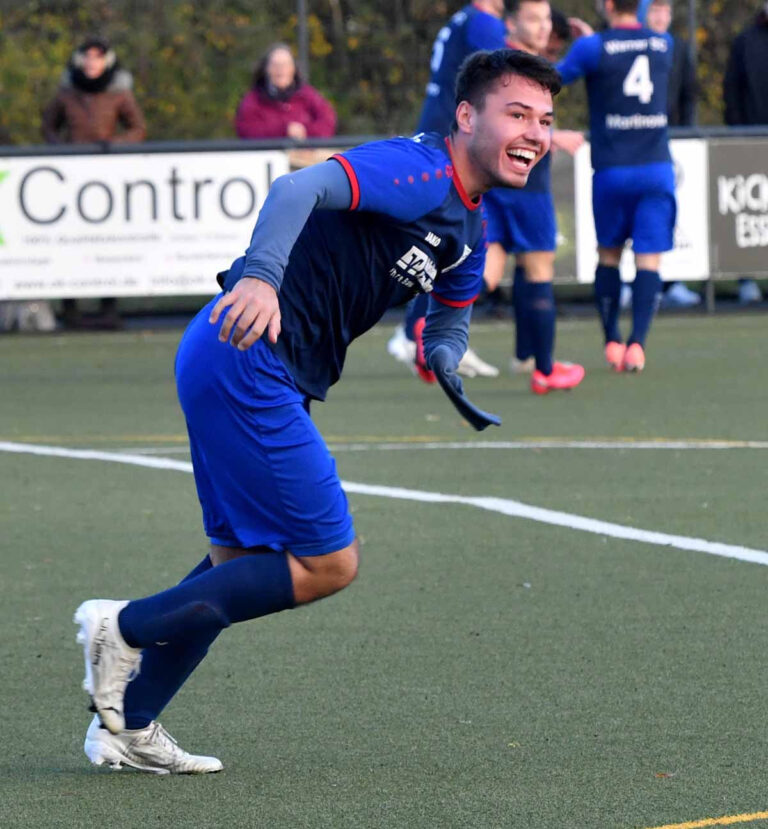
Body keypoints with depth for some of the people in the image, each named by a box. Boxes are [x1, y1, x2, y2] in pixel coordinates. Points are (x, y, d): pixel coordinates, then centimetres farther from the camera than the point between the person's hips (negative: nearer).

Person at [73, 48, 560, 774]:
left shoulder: (468, 230, 17)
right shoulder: (420, 171, -14)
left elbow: (451, 312, 34)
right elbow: (304, 189, -29)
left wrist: (442, 354, 9)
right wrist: (260, 276, -47)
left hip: (263, 373, 11)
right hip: (248, 356, -11)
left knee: (243, 561, 20)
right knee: (327, 564, -6)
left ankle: (127, 727, 27)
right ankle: (124, 627, -1)